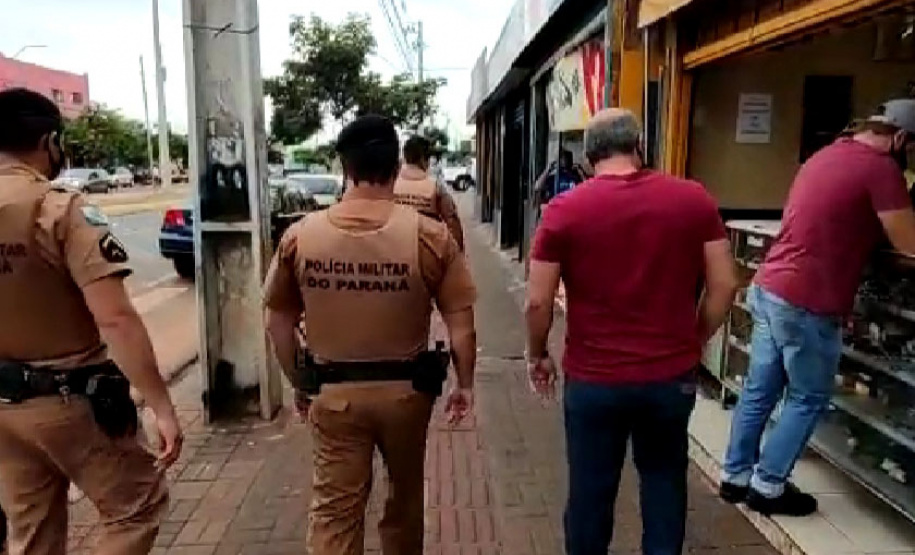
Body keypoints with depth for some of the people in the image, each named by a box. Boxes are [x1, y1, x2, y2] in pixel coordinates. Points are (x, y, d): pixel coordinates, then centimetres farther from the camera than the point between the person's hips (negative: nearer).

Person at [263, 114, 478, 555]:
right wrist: (464, 383, 5)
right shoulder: (430, 236, -14)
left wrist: (299, 382, 14)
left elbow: (278, 321, 1)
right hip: (407, 389, 0)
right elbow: (461, 322, -11)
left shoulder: (299, 236, -8)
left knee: (334, 508, 13)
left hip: (334, 393, 0)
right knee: (405, 495, 25)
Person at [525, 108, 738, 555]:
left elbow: (538, 301, -9)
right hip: (672, 374, 2)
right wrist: (695, 342, 13)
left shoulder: (564, 210, -9)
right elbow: (724, 285, -2)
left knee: (591, 490, 16)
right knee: (664, 478, 24)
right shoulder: (693, 199, -4)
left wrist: (537, 357, 8)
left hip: (593, 378, -2)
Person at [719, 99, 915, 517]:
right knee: (809, 399, 9)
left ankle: (736, 475, 26)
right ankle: (768, 486, 18)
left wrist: (871, 233, 23)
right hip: (806, 302, -8)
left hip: (768, 288, 8)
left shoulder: (826, 155, 15)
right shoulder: (880, 168, -10)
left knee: (759, 391, 15)